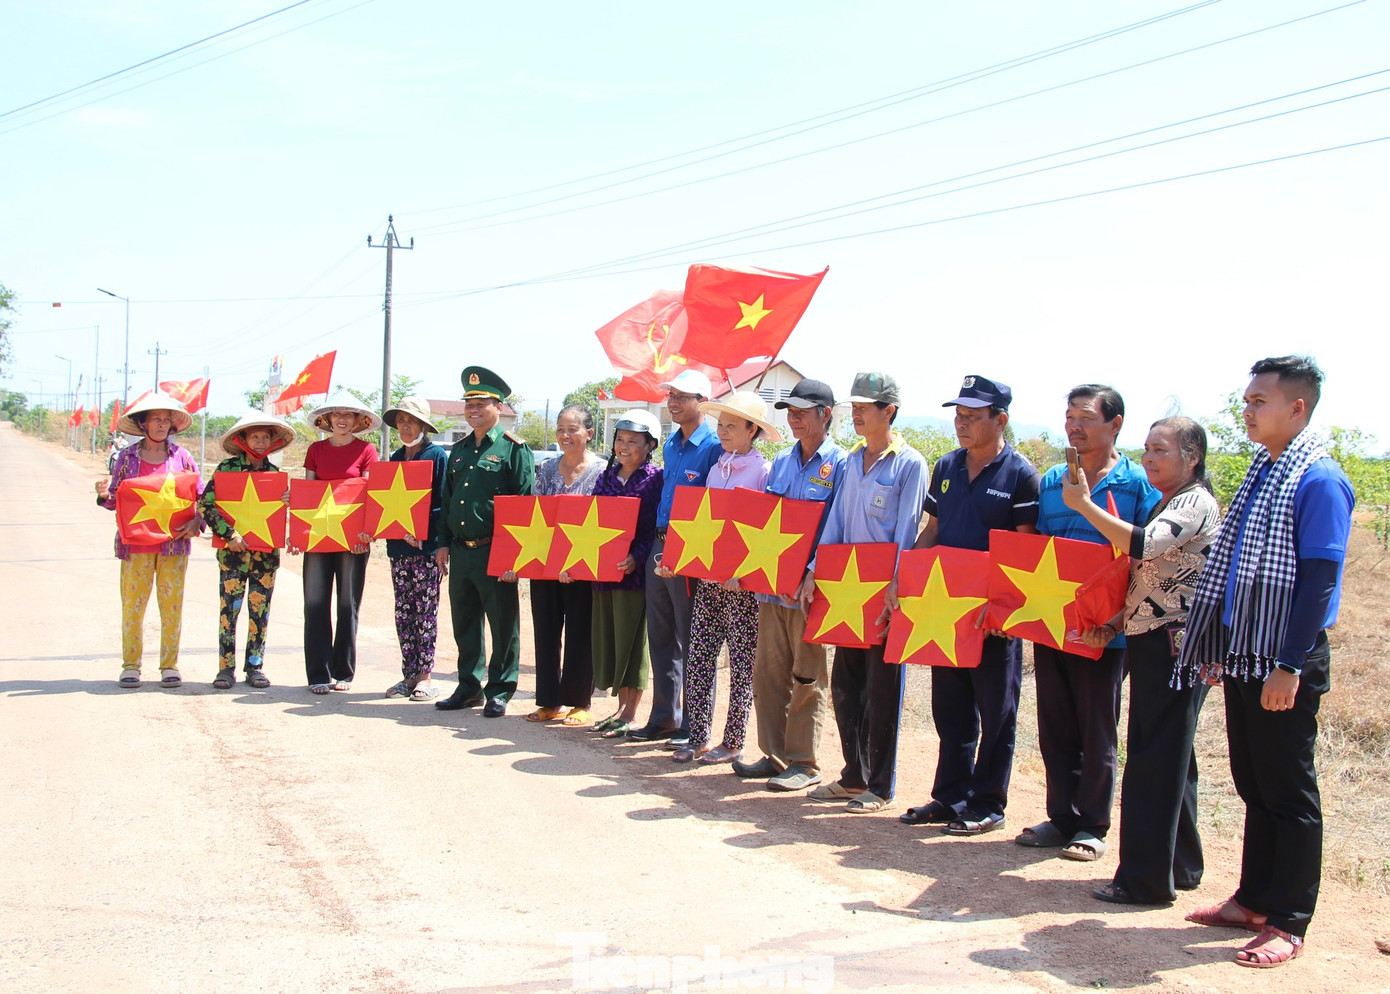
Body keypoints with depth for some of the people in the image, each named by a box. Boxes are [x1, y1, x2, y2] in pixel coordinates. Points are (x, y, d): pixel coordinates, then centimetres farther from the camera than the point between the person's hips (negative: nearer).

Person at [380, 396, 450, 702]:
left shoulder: (437, 456, -4)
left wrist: (420, 532, -19)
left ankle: (425, 676, 4)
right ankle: (409, 674, 13)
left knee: (425, 611, -2)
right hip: (398, 546, 6)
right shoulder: (396, 458, 14)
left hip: (427, 547, -6)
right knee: (403, 612, 7)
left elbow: (443, 504, -8)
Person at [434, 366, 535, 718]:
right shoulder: (459, 449, 15)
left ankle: (499, 691, 10)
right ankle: (469, 686, 23)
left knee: (503, 623, 1)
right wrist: (444, 543, 14)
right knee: (464, 622, 13)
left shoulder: (513, 448, -5)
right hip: (460, 552, 7)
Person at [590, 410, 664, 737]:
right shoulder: (607, 477, 12)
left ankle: (630, 715, 7)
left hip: (636, 572, -6)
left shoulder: (656, 479, -5)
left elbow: (659, 528, -11)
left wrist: (637, 557, -23)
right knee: (607, 638, 10)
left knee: (632, 639, -1)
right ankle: (621, 707, 21)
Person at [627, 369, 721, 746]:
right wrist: (658, 542, 16)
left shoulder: (714, 447, -11)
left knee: (691, 640, -2)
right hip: (659, 546, 8)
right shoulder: (670, 445, 14)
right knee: (661, 636, 12)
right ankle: (664, 718, 21)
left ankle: (694, 725, 6)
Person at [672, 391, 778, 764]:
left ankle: (733, 743, 10)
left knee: (742, 663, 2)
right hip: (708, 575, 7)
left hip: (743, 580, -6)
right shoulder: (717, 467, 13)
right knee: (698, 659, 5)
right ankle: (698, 739, 12)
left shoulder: (762, 471, -7)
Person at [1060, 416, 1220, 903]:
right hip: (1151, 644, 10)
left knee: (1155, 761, -6)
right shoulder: (1164, 505, 18)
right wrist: (1112, 626, 7)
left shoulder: (1196, 503, -12)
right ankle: (1179, 866, 25)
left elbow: (1142, 546, -28)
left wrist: (1084, 505, -25)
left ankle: (1146, 878, 0)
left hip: (1176, 647, -10)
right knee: (1170, 758, 15)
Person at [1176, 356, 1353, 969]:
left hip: (1286, 661, -8)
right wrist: (1216, 648, 16)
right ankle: (1254, 900, 27)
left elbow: (1319, 579, -18)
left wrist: (1290, 665, -21)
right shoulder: (1261, 472, 12)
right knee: (1252, 783, 16)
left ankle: (1288, 925, 10)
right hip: (1244, 654, 8)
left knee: (1289, 791, 1)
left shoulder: (1320, 481, -14)